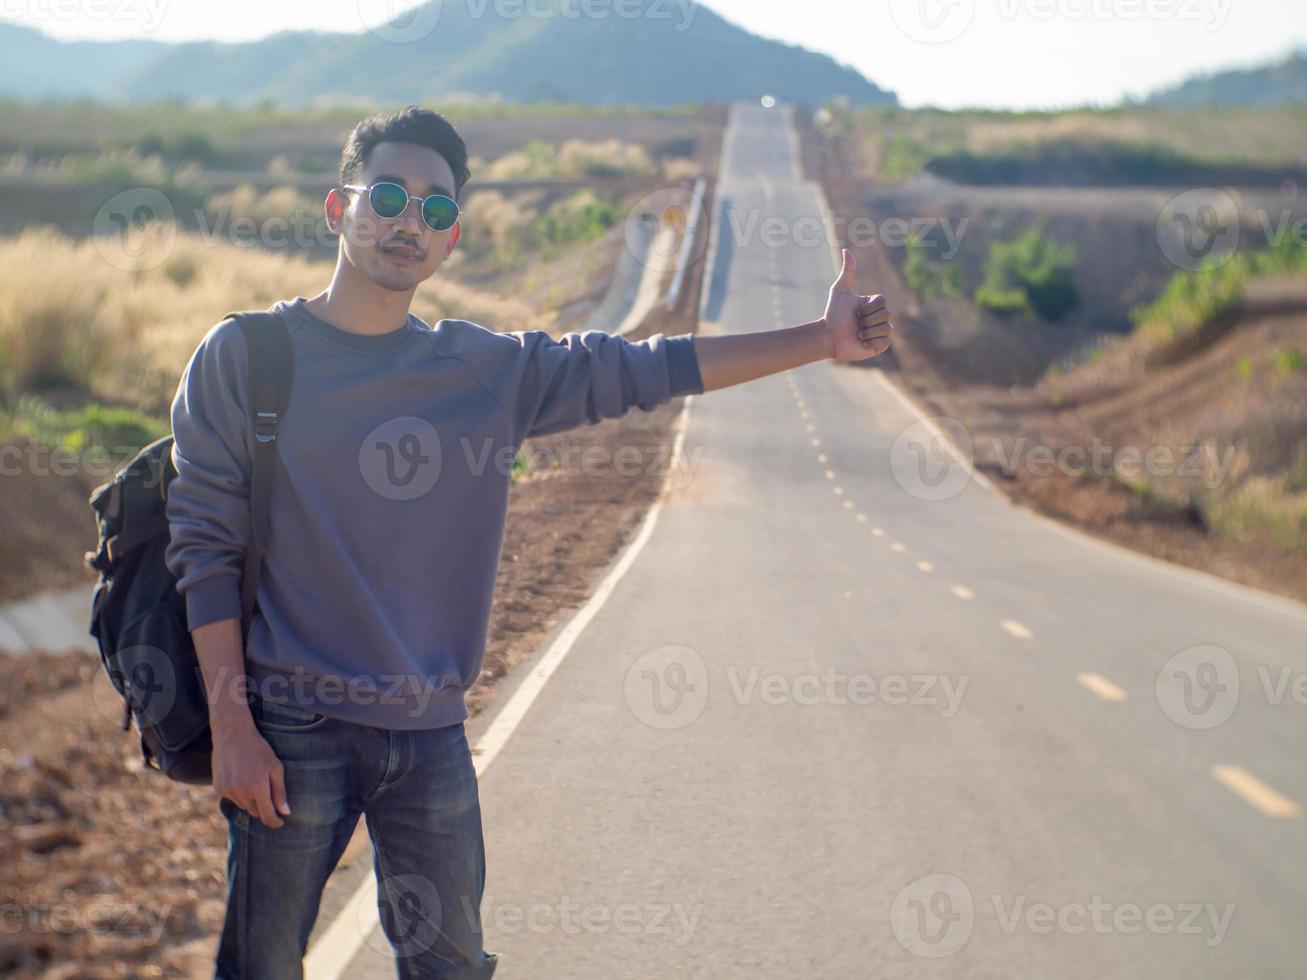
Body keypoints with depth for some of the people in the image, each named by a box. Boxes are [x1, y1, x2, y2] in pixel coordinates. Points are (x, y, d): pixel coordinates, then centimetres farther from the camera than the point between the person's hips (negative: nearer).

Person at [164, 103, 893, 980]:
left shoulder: (492, 371, 6)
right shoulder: (245, 357, -4)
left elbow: (640, 370, 6)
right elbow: (205, 547, -5)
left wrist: (819, 341, 1)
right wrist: (233, 730, -10)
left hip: (432, 737, 4)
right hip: (295, 732, -3)